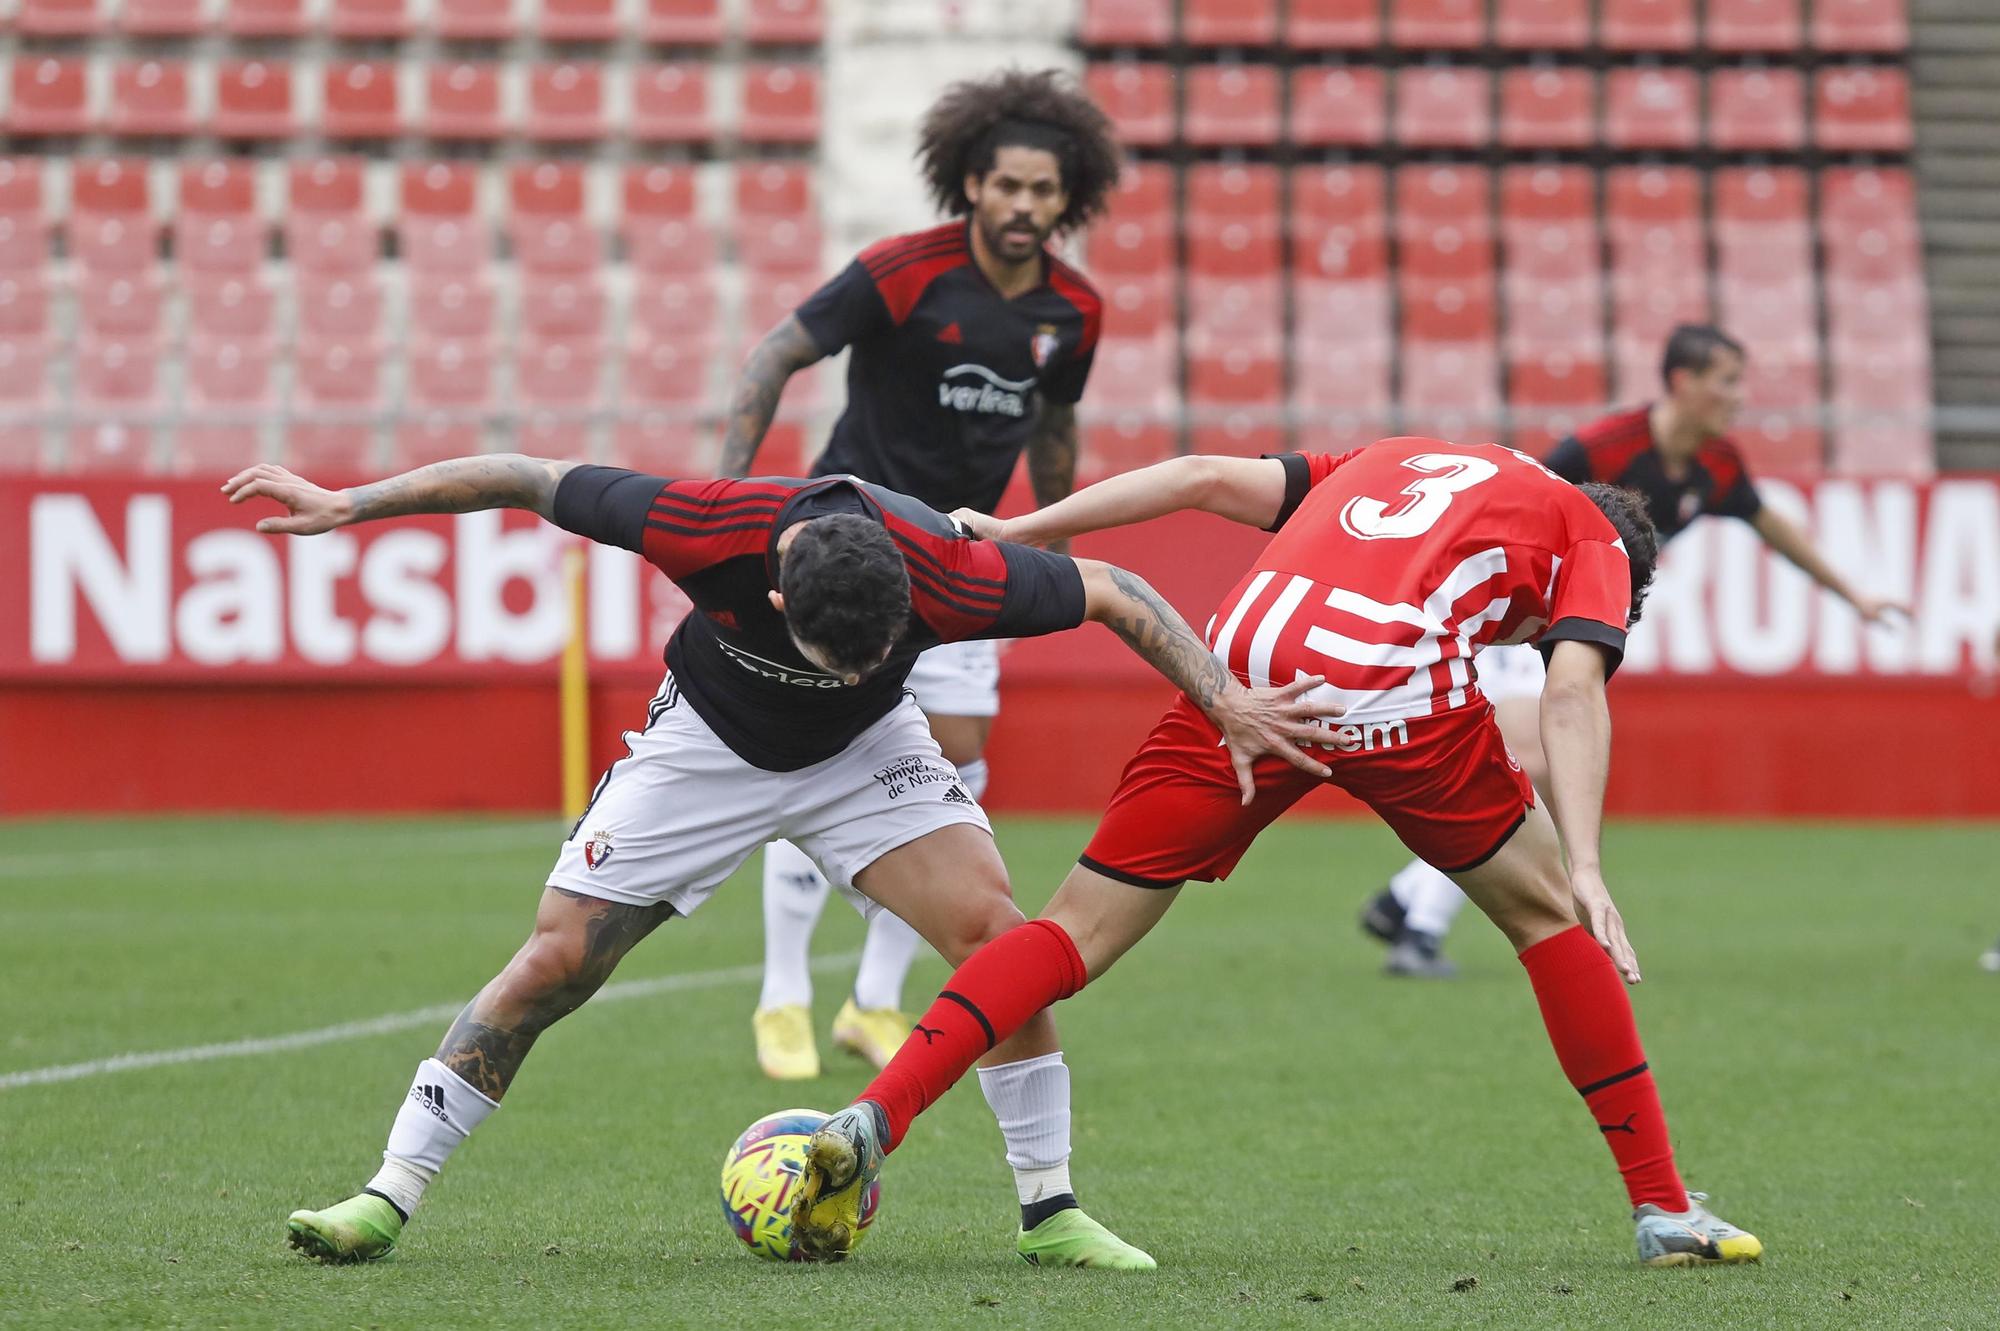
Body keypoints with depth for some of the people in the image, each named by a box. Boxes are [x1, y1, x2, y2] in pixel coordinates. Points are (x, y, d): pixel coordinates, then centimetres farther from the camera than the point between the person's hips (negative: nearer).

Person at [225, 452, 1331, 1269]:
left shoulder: (950, 576, -37)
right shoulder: (703, 529, -37)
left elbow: (1112, 593, -20)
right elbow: (527, 482, -23)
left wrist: (1227, 701, -22)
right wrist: (345, 504, -19)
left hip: (863, 750, 1)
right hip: (707, 741, -1)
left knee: (994, 933, -19)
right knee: (555, 962, -9)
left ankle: (1048, 1210, -4)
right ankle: (388, 1198, 1)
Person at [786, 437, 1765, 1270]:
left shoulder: (1391, 462, 37)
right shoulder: (1593, 538, 24)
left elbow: (1209, 478, 24)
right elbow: (1573, 691, 4)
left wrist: (1017, 530, 22)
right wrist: (1584, 867, -5)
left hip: (1246, 670, 3)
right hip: (1401, 693, -3)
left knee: (1082, 928, 9)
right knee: (1543, 912, 20)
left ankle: (870, 1123, -9)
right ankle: (1664, 1208, 19)